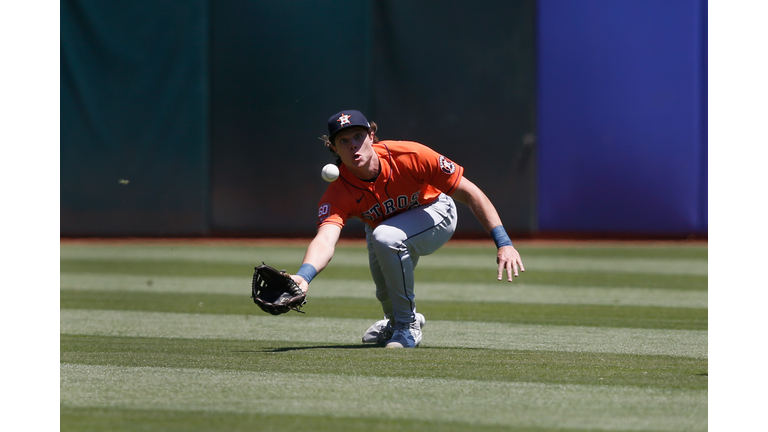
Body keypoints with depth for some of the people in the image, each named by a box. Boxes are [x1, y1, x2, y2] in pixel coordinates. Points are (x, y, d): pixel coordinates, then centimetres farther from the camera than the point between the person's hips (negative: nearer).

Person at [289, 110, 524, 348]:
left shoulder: (410, 156, -35)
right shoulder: (338, 194, -31)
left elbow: (470, 193, -28)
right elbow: (325, 241, -49)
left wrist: (504, 243, -35)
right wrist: (303, 276, -71)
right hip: (382, 225, 4)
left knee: (386, 237, -32)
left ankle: (408, 326, -13)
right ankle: (394, 322, 48)